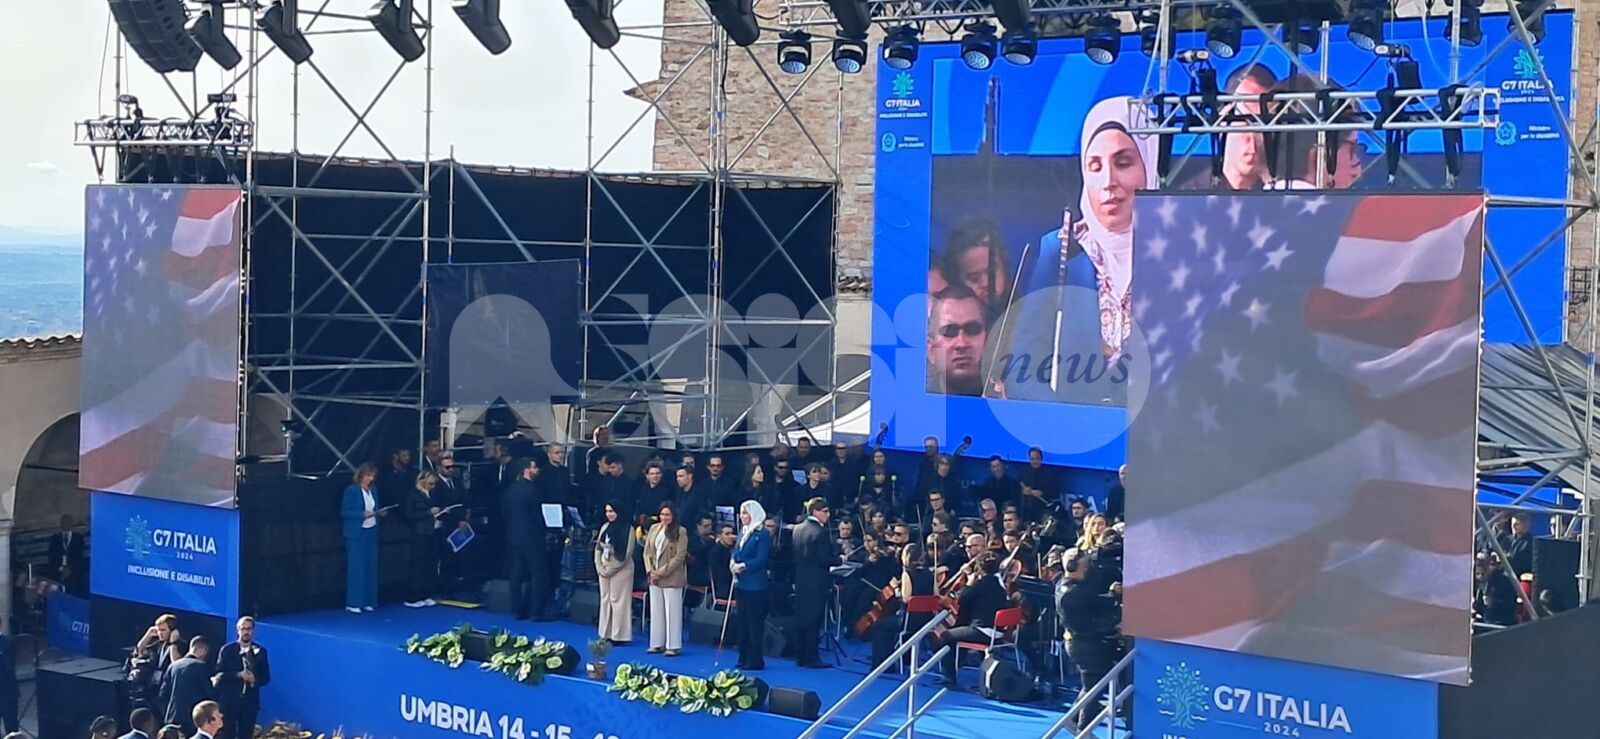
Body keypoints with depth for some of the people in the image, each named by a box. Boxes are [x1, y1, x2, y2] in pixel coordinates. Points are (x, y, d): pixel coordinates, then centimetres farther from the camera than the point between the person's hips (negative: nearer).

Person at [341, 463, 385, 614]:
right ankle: (353, 603, -3)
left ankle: (368, 601, 12)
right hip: (356, 534, -6)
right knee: (356, 567, -7)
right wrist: (363, 514, -21)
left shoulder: (373, 491, 10)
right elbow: (345, 512, -11)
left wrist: (380, 513, -4)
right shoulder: (351, 490, -8)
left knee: (371, 567, 5)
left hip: (371, 533, 6)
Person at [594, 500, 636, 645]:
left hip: (620, 570, -7)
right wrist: (599, 567, -1)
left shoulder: (628, 529, -8)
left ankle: (618, 636, -3)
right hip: (604, 570, 7)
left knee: (618, 601, -6)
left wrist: (610, 569, -11)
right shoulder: (605, 527, 12)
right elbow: (598, 548, 12)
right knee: (605, 600, 7)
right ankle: (606, 634, 12)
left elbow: (626, 553, -12)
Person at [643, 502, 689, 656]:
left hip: (672, 578, -6)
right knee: (656, 611, 10)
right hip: (654, 578, 6)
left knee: (672, 612, -2)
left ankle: (673, 646, 3)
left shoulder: (680, 532, -8)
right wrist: (650, 571, -5)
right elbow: (647, 551, 9)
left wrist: (662, 572, -14)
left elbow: (680, 556, -12)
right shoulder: (654, 529, 9)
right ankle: (657, 644, 18)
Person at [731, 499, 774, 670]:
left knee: (755, 622, -3)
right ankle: (744, 658, 17)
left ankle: (756, 660, 1)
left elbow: (761, 559, -15)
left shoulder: (762, 534, -10)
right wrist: (733, 563, -4)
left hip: (755, 585, -8)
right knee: (743, 622, 11)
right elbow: (736, 552, 16)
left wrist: (742, 566, -18)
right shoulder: (743, 531, 14)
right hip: (740, 584, 8)